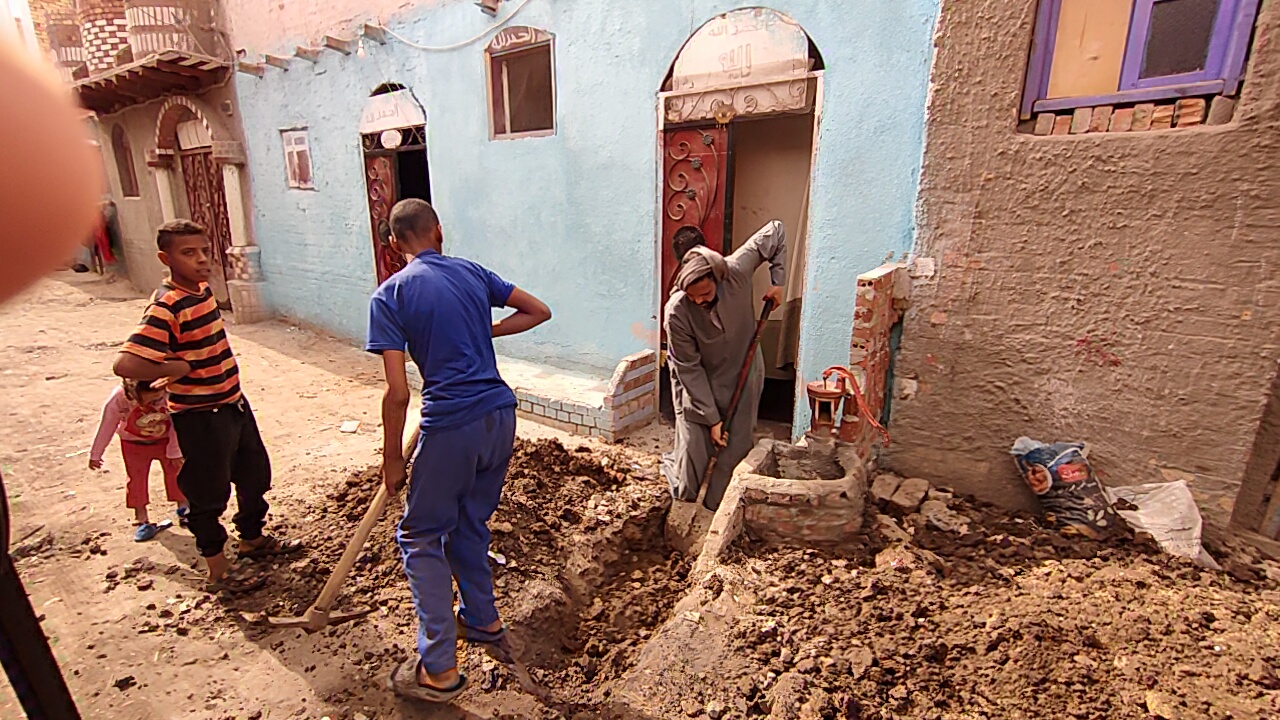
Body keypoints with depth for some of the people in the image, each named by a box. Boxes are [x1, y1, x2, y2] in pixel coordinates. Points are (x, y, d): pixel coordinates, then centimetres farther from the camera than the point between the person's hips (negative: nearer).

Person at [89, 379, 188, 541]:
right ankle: (142, 520, 18)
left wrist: (175, 450, -10)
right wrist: (95, 454, 0)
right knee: (136, 480, 3)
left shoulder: (169, 392, -32)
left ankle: (184, 510, 24)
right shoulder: (119, 398, -29)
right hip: (134, 444, 0)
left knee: (176, 473, 5)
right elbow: (106, 427, -11)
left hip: (165, 439, 0)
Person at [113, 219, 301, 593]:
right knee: (209, 492, 8)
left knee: (255, 474, 21)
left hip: (233, 403, 8)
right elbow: (125, 364, -31)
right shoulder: (166, 307, -22)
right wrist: (178, 368, -20)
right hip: (200, 417, -8)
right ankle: (218, 569, 26)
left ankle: (253, 538, 42)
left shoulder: (202, 289, 4)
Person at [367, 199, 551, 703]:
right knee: (470, 524, 25)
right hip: (500, 415, 6)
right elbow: (539, 311, 16)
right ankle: (482, 621, 42)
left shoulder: (390, 295, -4)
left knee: (420, 536, 13)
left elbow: (397, 392, -11)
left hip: (451, 425, -5)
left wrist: (391, 460, 1)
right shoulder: (473, 273, 9)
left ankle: (439, 670, 19)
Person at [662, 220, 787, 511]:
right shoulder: (677, 312, -30)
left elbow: (775, 231, -8)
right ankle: (685, 513, 27)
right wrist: (712, 418, -19)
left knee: (736, 448, 8)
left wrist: (777, 280, -11)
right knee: (694, 449, -3)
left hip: (742, 374, 3)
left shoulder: (737, 271, -25)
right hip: (698, 383, -3)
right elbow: (689, 368, -21)